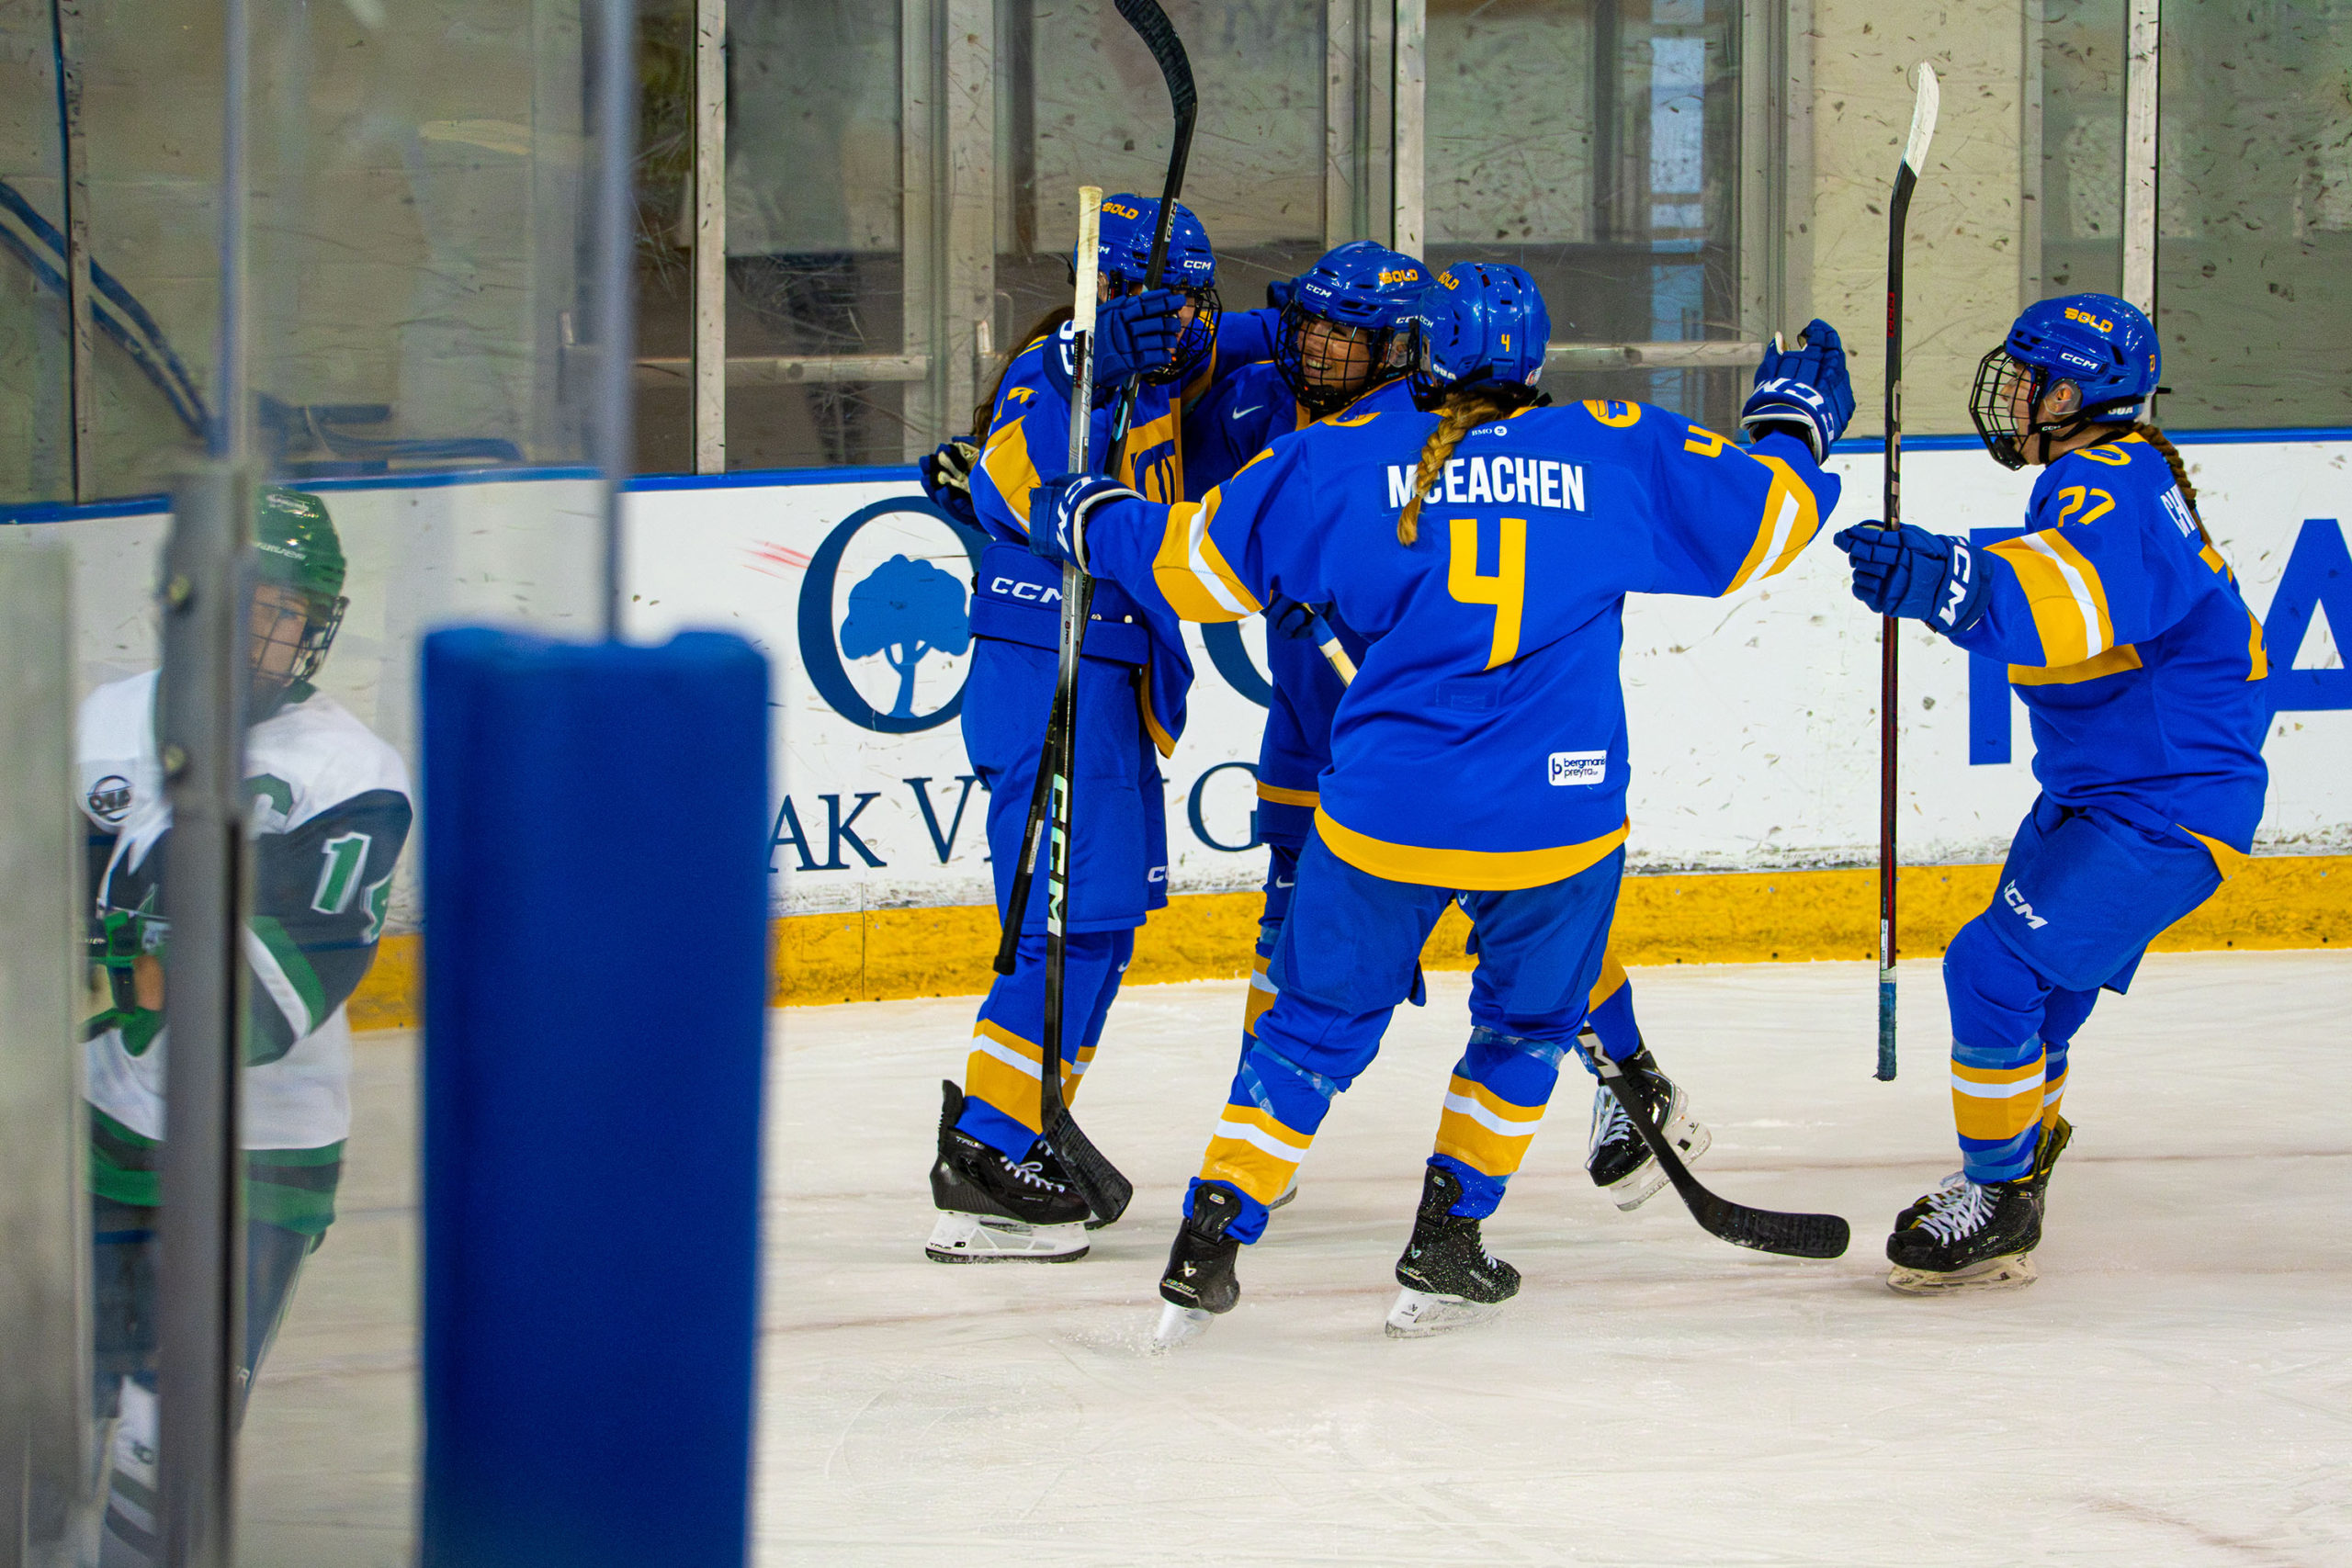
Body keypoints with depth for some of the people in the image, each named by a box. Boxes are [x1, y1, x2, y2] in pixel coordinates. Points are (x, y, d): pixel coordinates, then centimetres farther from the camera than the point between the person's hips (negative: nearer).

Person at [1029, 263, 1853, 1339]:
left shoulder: (1344, 461, 4)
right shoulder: (1617, 453, 3)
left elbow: (1198, 562, 10)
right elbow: (1763, 514, 12)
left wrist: (1090, 523, 30)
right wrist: (1795, 423, 33)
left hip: (1384, 816, 0)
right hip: (1558, 824, 0)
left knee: (1316, 1027, 16)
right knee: (1526, 1027, 24)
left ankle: (1208, 1249, 11)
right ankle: (1445, 1248, 21)